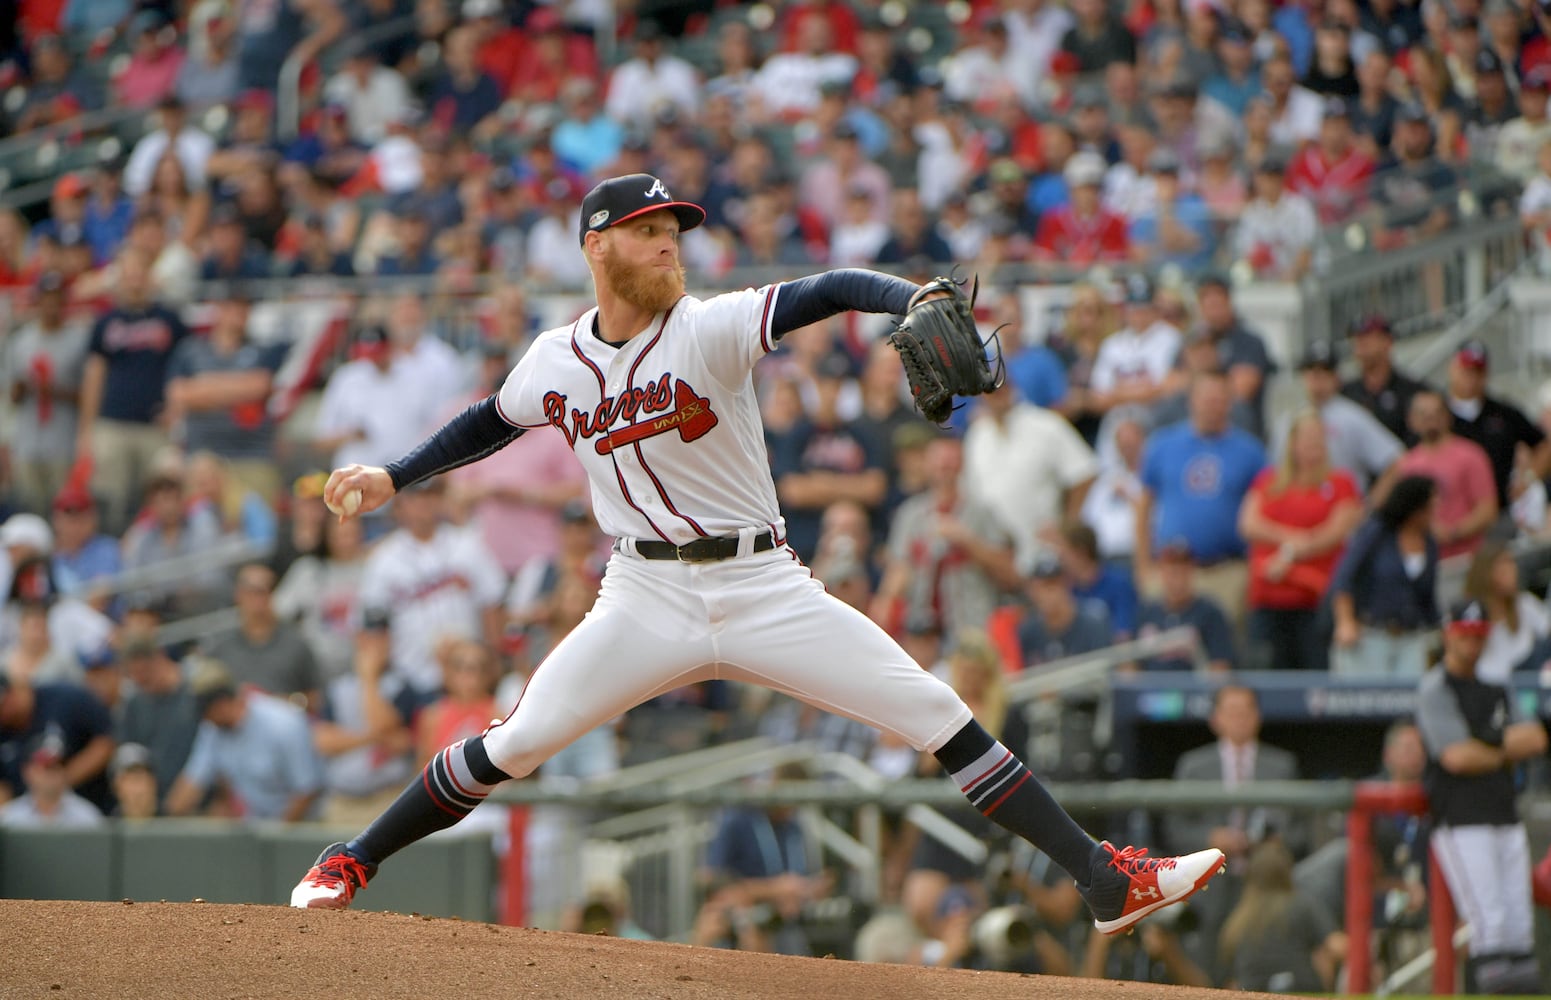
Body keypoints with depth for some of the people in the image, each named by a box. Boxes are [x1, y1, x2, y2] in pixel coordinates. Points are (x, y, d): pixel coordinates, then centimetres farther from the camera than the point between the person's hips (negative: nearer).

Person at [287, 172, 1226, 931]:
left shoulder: (711, 329, -10)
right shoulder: (558, 362, 2)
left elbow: (826, 292, -25)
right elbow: (493, 421, 24)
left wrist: (915, 298, -44)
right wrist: (393, 477, 18)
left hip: (763, 588, -1)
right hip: (647, 598, 2)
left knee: (937, 714, -10)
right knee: (517, 743, -7)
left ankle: (1106, 880, -9)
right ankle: (348, 865, 14)